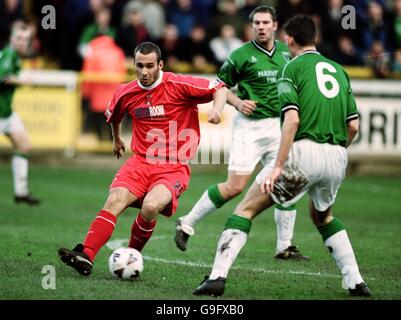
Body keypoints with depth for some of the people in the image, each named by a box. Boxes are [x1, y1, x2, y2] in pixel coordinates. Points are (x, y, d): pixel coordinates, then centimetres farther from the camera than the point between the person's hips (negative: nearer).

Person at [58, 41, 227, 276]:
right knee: (115, 201, -23)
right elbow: (113, 115, 29)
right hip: (141, 161, 4)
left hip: (174, 167, -4)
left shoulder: (179, 85, -9)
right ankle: (86, 256, -30)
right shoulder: (126, 93, 5)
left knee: (151, 206, -30)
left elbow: (219, 89, -3)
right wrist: (117, 138, 43)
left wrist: (217, 109, -22)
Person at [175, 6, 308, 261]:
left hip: (278, 126, 5)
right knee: (234, 187, -10)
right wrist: (238, 102, -15)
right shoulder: (242, 55, -7)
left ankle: (285, 247, 9)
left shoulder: (285, 51, 8)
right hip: (250, 126, -5)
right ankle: (187, 224, 5)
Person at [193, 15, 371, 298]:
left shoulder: (292, 68, 1)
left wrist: (278, 165, -14)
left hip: (304, 150, -5)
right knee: (323, 216, 31)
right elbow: (353, 126, 13)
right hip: (338, 158, 5)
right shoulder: (338, 70, 17)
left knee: (246, 209, 5)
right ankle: (355, 282, 21)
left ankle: (218, 276, -7)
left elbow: (292, 119, -13)